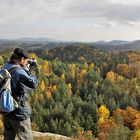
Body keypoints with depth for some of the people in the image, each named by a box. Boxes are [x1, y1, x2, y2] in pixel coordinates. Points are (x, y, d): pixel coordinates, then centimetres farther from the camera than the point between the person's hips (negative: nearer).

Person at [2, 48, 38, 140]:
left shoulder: (5, 68, 3)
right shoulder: (19, 72, -24)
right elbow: (34, 84, -14)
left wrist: (25, 68, 8)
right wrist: (27, 69, -5)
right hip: (19, 113, -8)